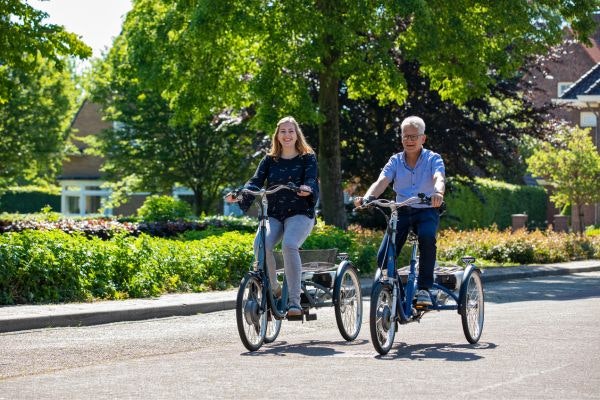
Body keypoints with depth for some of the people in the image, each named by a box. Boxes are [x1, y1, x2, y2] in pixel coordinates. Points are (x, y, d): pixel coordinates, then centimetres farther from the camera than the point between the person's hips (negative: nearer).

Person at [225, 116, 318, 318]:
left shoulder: (308, 158, 4)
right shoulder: (269, 160, 11)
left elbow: (311, 180, -12)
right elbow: (256, 181, -1)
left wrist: (307, 189, -37)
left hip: (300, 214, -3)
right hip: (274, 215, 3)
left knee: (289, 244, -34)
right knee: (261, 244, -29)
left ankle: (294, 300, -29)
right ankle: (274, 289, -6)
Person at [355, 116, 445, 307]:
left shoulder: (433, 158, -2)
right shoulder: (395, 161, 5)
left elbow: (439, 178, -23)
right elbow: (381, 182, -11)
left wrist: (438, 193, -47)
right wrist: (366, 198, -32)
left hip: (426, 211, -3)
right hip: (402, 212, 3)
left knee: (427, 237, -37)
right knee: (383, 257, -14)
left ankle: (424, 288, -26)